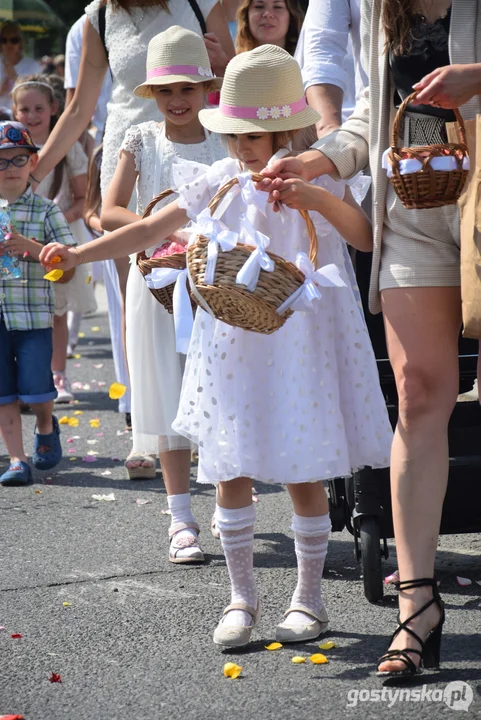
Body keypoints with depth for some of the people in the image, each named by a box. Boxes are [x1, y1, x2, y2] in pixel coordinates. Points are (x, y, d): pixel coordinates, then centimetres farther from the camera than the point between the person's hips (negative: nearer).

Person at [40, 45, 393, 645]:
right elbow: (150, 229, 2)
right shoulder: (219, 181, 4)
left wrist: (317, 200, -26)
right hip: (233, 342, 3)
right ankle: (241, 597, 16)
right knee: (231, 471, 2)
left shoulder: (315, 175, -1)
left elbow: (366, 238, -11)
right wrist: (79, 254, -6)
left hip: (298, 341, -2)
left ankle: (309, 597, 16)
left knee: (304, 473, 1)